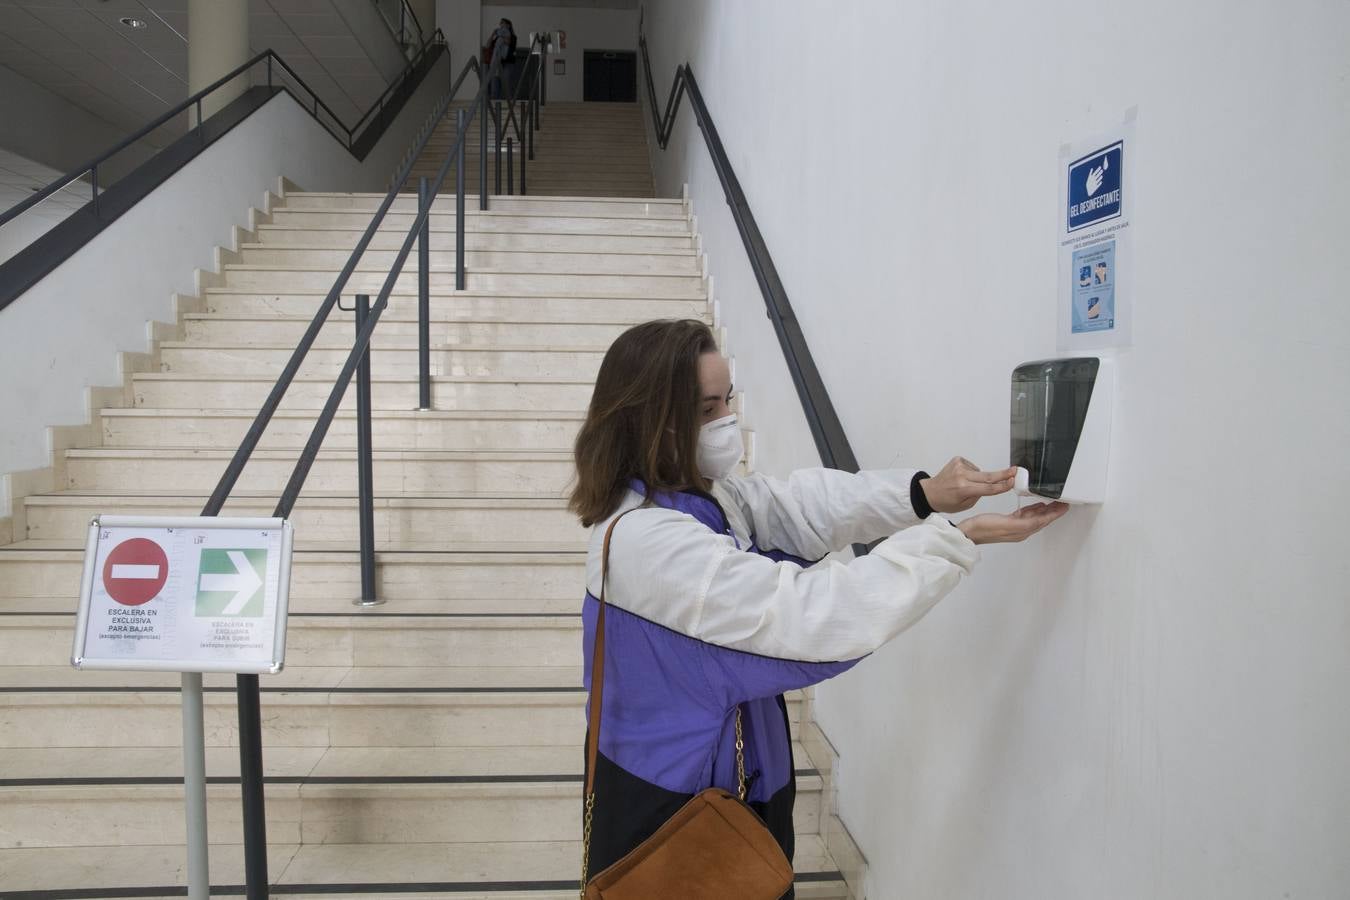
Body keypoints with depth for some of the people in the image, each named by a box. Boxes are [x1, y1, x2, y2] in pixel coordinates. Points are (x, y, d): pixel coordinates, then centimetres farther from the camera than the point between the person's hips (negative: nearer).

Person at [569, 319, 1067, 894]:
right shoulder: (647, 541, -30)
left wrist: (922, 494, -24)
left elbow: (799, 507, -8)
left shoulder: (700, 494, 0)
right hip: (676, 807, -8)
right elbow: (807, 613, -32)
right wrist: (959, 538, -26)